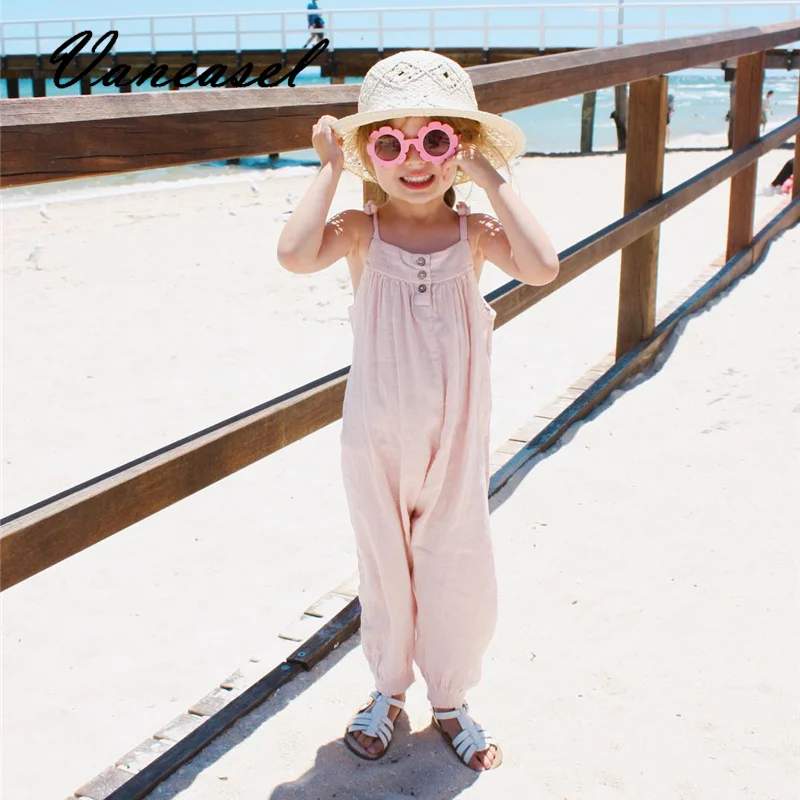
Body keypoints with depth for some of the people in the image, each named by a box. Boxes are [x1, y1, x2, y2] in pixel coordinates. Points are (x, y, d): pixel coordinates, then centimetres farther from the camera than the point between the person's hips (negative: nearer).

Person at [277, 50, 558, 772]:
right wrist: (330, 170, -20)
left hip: (455, 438, 1)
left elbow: (542, 267, -25)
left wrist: (492, 179, -20)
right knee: (384, 563, 15)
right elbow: (295, 255, -30)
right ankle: (389, 690, 37)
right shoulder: (361, 230, -9)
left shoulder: (473, 232, -6)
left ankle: (451, 700, 32)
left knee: (457, 568, 10)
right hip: (377, 438, 0)